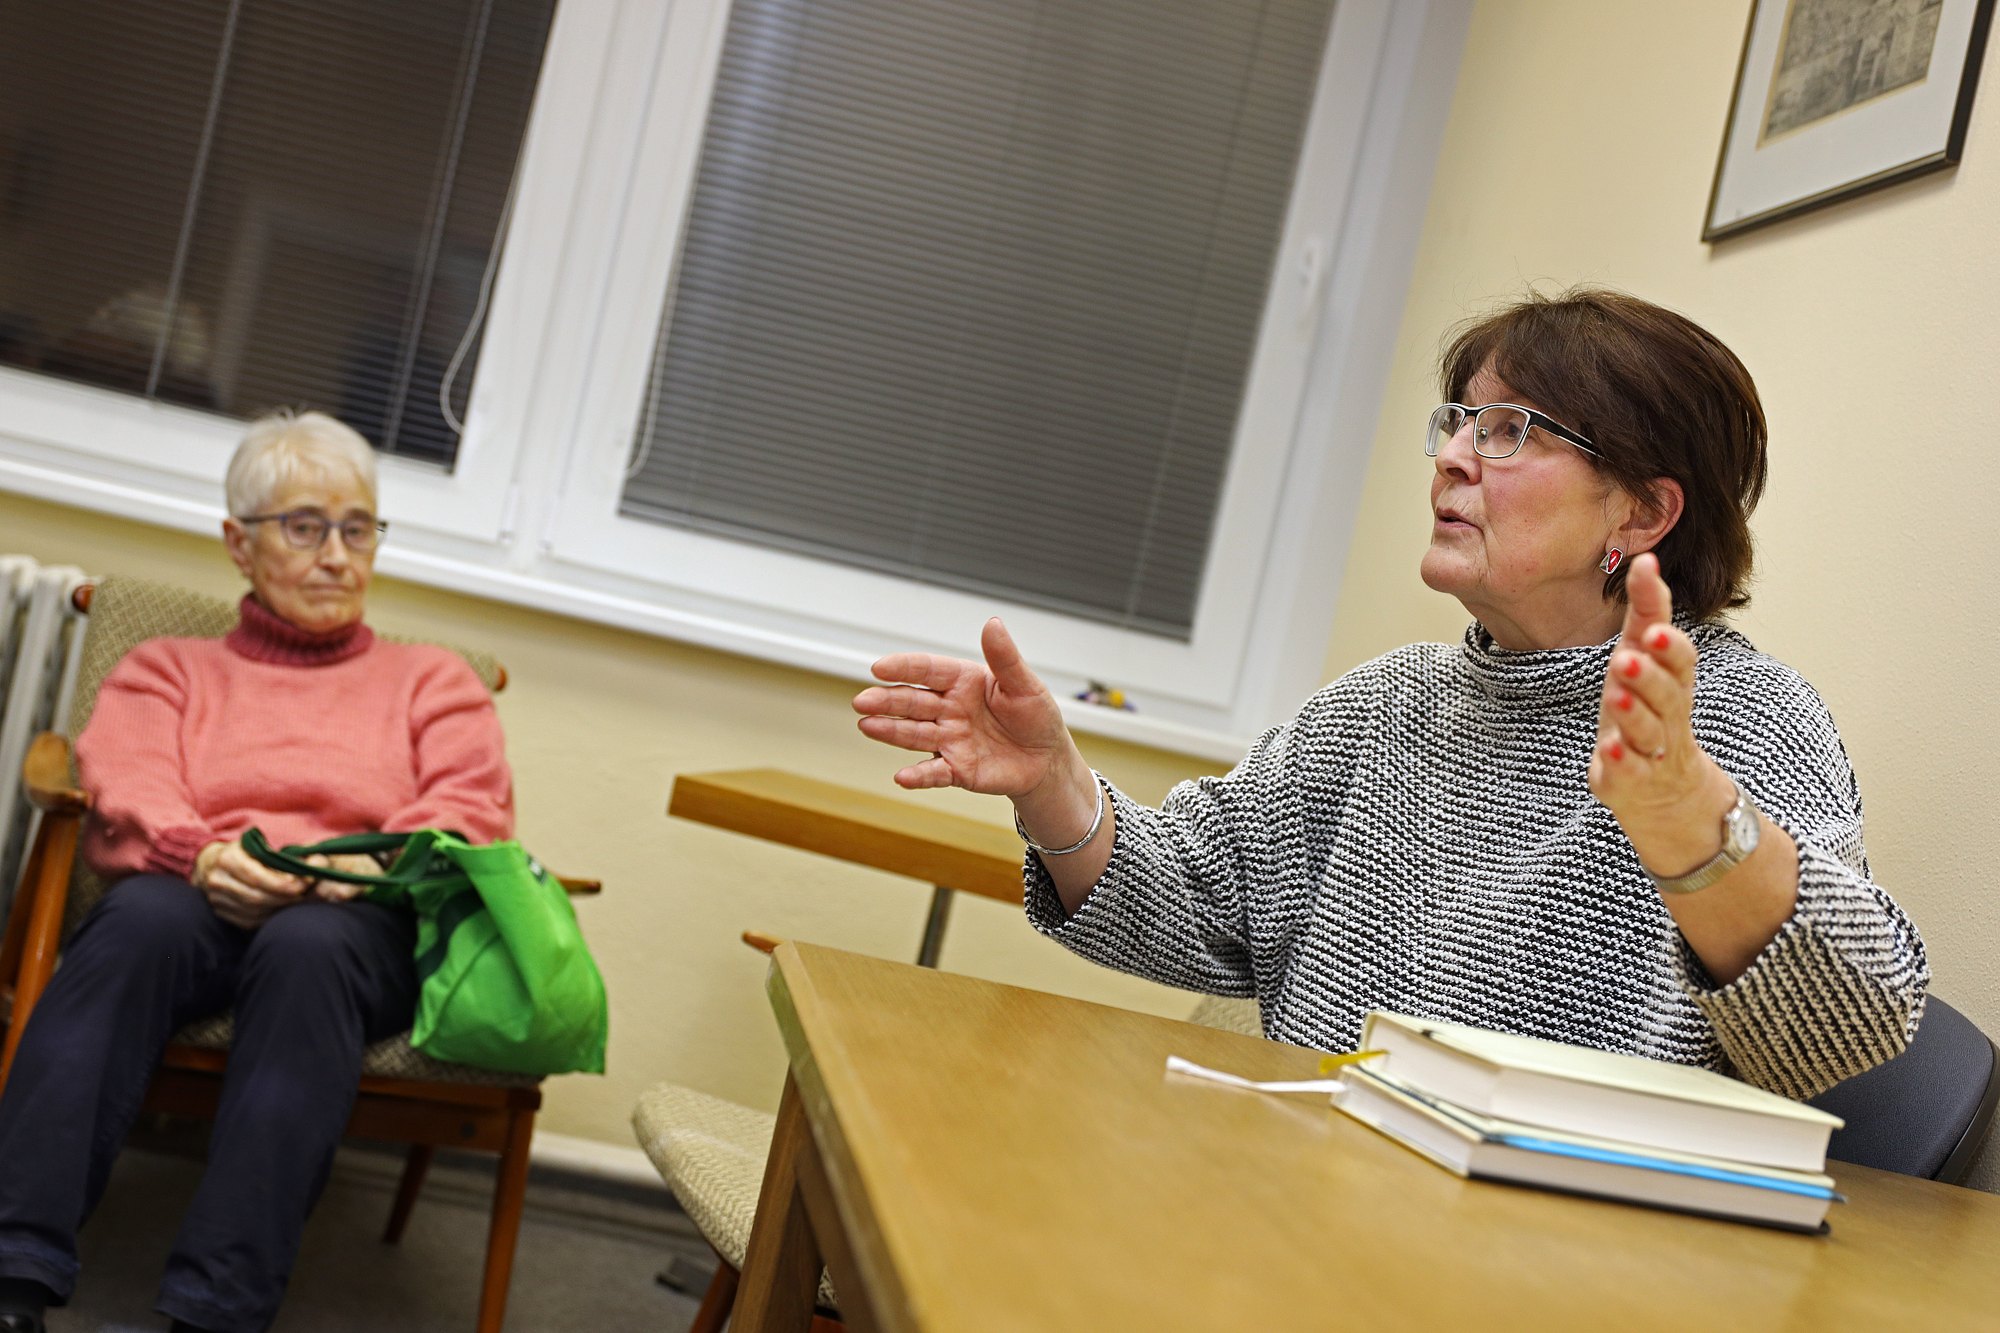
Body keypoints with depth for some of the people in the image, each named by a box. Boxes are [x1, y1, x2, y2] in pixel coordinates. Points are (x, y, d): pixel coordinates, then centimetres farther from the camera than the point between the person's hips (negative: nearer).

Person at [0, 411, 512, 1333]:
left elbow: (474, 812, 10)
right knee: (141, 918, -37)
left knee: (307, 946, -38)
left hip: (361, 921, 0)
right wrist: (205, 858, -16)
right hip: (195, 899, 1)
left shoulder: (432, 680, 28)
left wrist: (374, 863, -13)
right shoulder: (168, 668, 28)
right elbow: (124, 792, 8)